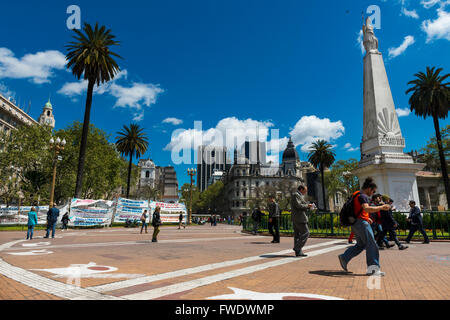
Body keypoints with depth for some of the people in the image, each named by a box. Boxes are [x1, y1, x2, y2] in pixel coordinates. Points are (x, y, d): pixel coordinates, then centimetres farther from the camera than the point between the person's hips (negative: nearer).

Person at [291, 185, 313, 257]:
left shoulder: (299, 196, 25)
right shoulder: (296, 195, -8)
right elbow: (298, 205, -19)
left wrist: (308, 206, 10)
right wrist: (307, 205, -7)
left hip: (296, 219, 11)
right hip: (299, 218, -11)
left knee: (298, 234, 7)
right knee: (305, 233, -9)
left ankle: (298, 252, 8)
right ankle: (297, 247, -10)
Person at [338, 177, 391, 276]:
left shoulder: (357, 194, 18)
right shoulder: (363, 196, -13)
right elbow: (366, 208, -31)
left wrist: (366, 218, 22)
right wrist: (381, 207, -25)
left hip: (356, 223, 10)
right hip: (361, 223, -10)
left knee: (361, 244, 17)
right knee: (371, 244, -6)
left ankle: (344, 257, 15)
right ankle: (373, 268, -6)